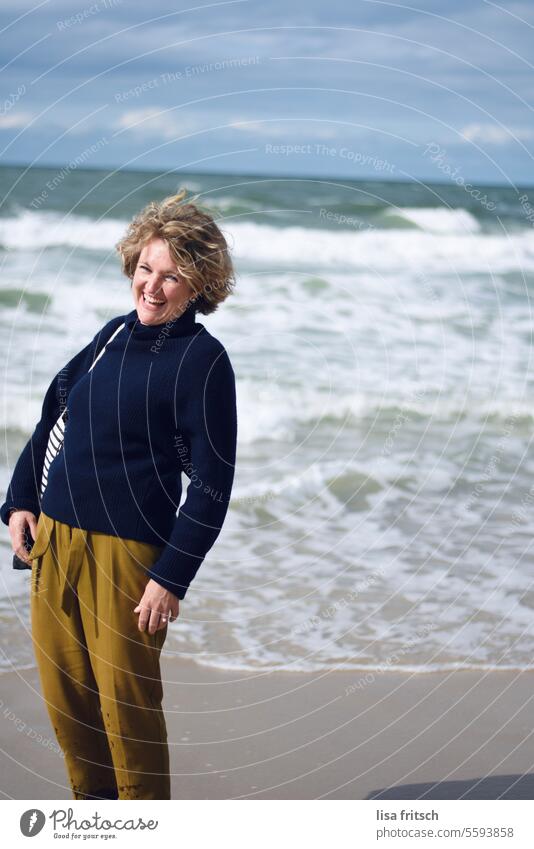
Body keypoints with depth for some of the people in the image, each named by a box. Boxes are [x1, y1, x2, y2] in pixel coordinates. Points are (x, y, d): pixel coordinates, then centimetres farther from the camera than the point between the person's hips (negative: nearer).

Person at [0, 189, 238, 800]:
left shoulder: (203, 360, -10)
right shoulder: (115, 333, 9)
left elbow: (212, 482, -12)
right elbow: (51, 417, 18)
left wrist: (172, 578, -14)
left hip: (128, 552, -6)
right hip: (53, 537, 6)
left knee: (126, 702, 1)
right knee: (63, 691, 13)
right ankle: (93, 803, 32)